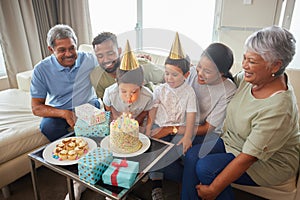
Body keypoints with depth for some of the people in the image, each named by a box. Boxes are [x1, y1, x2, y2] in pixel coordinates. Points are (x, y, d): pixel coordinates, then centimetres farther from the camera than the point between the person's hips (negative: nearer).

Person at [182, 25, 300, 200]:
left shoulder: (277, 109, -33)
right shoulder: (252, 77, -10)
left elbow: (248, 158, -30)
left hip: (269, 161, -7)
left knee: (205, 167, -24)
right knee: (192, 154, -12)